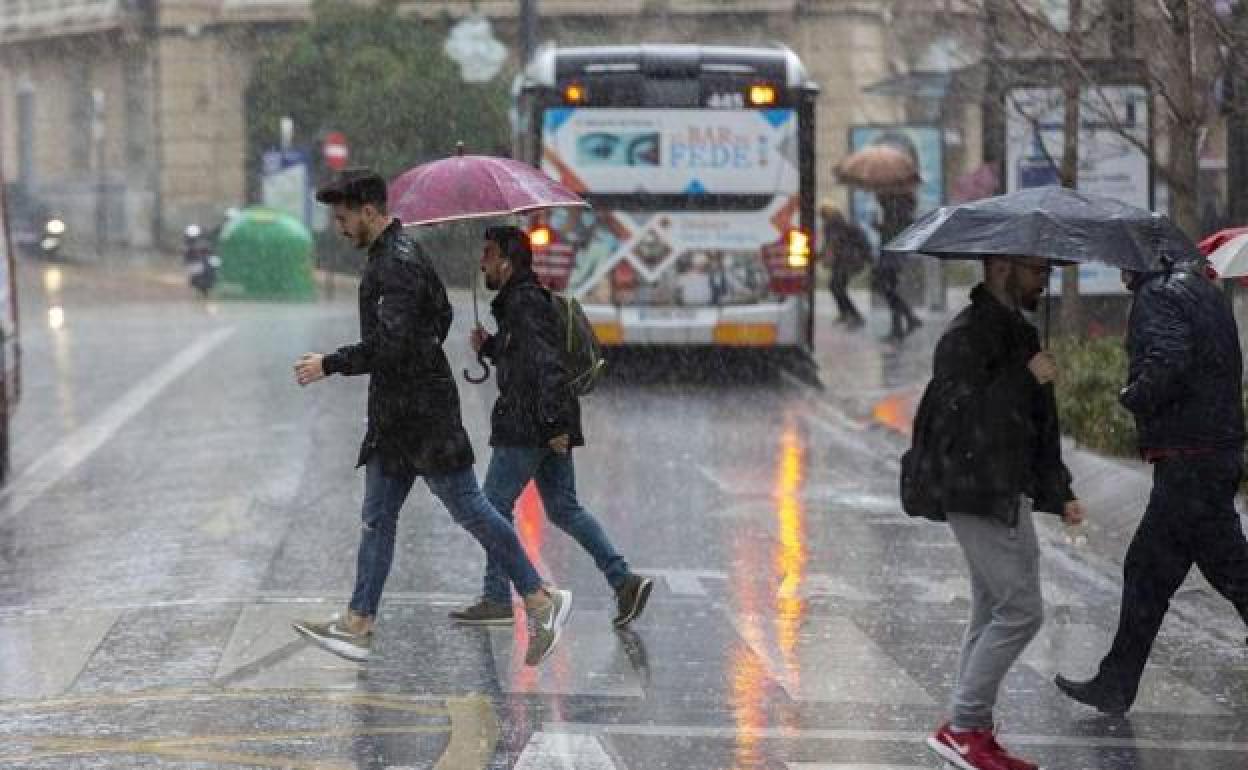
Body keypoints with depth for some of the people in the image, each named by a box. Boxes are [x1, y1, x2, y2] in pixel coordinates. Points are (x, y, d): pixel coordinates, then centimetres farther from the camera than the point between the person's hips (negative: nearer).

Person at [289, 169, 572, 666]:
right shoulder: (402, 253, 15)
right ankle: (358, 625, 10)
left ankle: (540, 601, 2)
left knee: (470, 510, -5)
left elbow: (389, 345, -26)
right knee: (377, 518, 8)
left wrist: (329, 365, -20)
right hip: (393, 416, 10)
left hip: (421, 413, -10)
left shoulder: (397, 263, -18)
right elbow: (441, 314, 27)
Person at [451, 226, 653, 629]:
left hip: (527, 428, -10)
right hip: (550, 426, 10)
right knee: (564, 508, 10)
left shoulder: (524, 304, -14)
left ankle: (497, 599, 2)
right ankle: (623, 579, 2)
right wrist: (488, 346, 13)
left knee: (495, 505, -1)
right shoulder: (521, 300, 18)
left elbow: (547, 364, -22)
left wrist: (555, 423, -26)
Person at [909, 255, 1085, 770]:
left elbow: (1038, 427, 23)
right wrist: (1026, 378, -20)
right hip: (975, 495, -10)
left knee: (994, 614, 12)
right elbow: (966, 417, -25)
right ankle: (964, 728, -7)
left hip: (1007, 495, 10)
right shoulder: (966, 338, -14)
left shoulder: (1019, 333, 16)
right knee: (1021, 610, -12)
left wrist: (1058, 494, 19)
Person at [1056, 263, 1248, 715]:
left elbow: (1168, 361, -29)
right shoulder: (1201, 288, 16)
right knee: (1146, 571, 15)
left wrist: (1132, 396, -11)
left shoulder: (1158, 295, -13)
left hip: (1186, 462, -10)